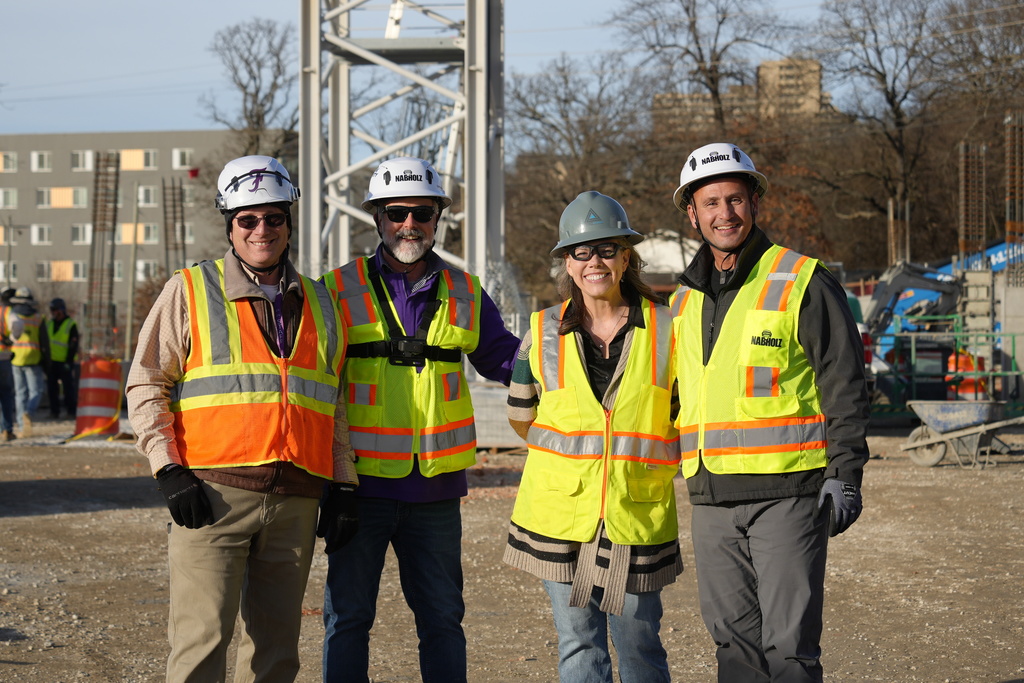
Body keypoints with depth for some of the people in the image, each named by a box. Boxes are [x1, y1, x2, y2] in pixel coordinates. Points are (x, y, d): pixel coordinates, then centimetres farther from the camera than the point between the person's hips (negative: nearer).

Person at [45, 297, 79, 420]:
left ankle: (71, 411, 1)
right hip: (51, 361, 5)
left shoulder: (71, 325, -5)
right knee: (52, 388, 5)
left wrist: (69, 361, -15)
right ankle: (54, 411, 11)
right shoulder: (49, 324, 12)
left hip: (65, 362, -5)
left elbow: (73, 345, -9)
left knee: (69, 387, -5)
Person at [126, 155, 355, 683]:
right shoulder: (190, 292, 4)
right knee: (202, 640, -10)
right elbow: (145, 385, 3)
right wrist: (168, 470, -8)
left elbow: (332, 406, 20)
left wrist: (342, 488, 12)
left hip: (294, 503, 4)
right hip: (213, 496, -4)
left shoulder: (318, 304, 16)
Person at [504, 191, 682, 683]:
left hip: (637, 515, -1)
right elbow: (520, 416, 15)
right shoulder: (544, 333, 2)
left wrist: (641, 457, 9)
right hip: (560, 513, 1)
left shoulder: (666, 328, -1)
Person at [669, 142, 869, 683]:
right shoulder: (685, 298, 14)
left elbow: (845, 386, -6)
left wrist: (844, 476, -12)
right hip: (712, 499, 6)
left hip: (788, 492, -6)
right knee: (734, 638, 9)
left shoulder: (803, 283, -4)